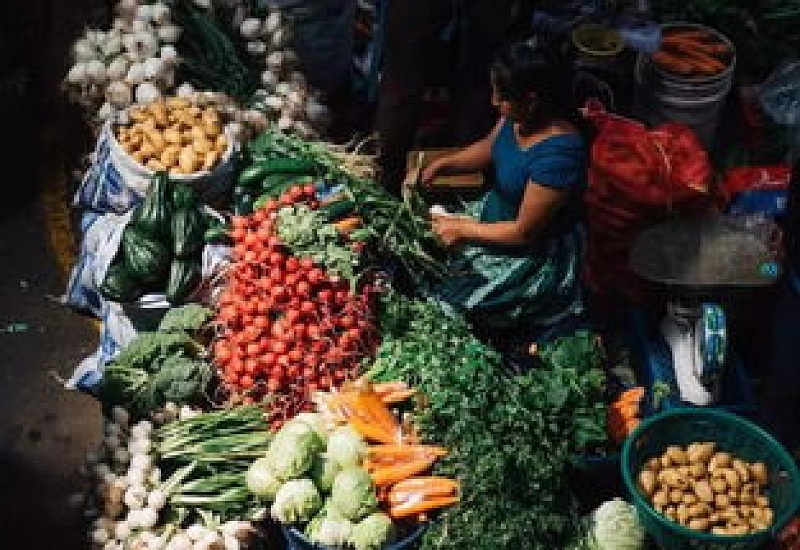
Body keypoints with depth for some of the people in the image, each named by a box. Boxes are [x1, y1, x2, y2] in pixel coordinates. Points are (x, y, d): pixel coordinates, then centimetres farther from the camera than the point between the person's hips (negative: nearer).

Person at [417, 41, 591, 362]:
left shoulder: (559, 154, -35)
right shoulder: (518, 116, -11)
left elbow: (524, 233, -26)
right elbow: (489, 147, 12)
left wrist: (463, 230, -15)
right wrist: (442, 165, -4)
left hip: (534, 254, -8)